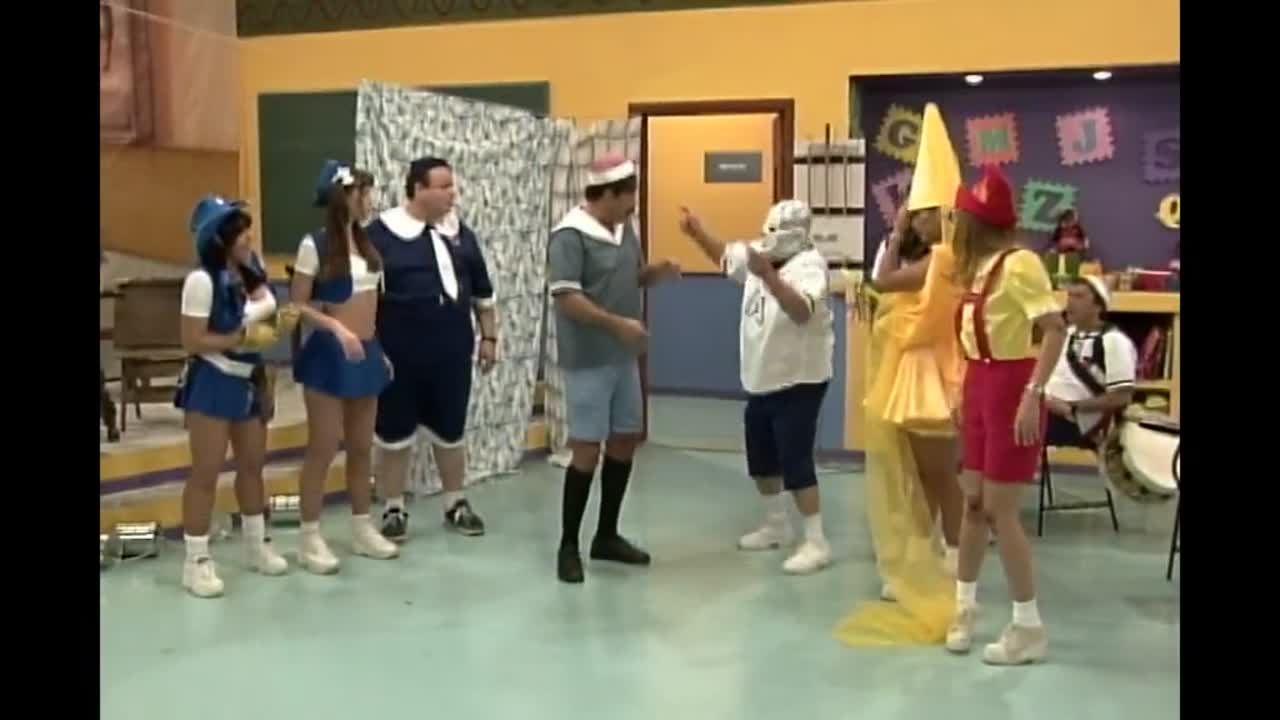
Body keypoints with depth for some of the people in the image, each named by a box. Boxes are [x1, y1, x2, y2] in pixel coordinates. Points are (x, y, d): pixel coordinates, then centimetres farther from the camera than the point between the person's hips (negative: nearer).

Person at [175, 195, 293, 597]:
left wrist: (276, 326, -1)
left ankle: (257, 546, 33)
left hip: (248, 380, 8)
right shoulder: (202, 280, -20)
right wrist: (242, 338, -25)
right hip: (213, 383, -8)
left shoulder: (251, 269, 2)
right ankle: (196, 561, 9)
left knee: (253, 464, 17)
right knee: (206, 472, -1)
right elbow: (192, 342, -21)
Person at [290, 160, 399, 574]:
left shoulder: (364, 240, 8)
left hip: (366, 353, 7)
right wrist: (336, 327, -26)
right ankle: (311, 538, 8)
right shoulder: (314, 245, -12)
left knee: (362, 446, 13)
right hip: (329, 354, -7)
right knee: (324, 447, -1)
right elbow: (297, 304, -12)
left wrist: (380, 350, 16)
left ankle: (362, 530, 24)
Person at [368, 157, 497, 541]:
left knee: (451, 431, 14)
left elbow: (482, 292, 15)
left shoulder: (460, 234, 7)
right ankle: (394, 510, 19)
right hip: (400, 354, -4)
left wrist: (489, 337, 12)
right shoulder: (381, 234, -9)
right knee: (394, 434, 6)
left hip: (452, 353, 4)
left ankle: (456, 505, 27)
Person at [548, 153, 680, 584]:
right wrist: (617, 323, -26)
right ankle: (568, 545, 8)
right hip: (588, 362, -8)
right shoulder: (570, 236, -16)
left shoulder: (624, 229, 9)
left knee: (624, 442, 12)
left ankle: (606, 536, 25)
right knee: (587, 450, -5)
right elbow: (567, 299, -22)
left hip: (623, 359, 9)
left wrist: (657, 272, 0)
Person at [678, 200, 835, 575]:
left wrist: (769, 276, -50)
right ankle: (776, 525, 36)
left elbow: (801, 311, -39)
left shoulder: (808, 265, -21)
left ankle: (816, 542, -2)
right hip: (762, 380, 9)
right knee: (761, 457, 18)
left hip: (799, 381, -9)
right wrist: (698, 233, 9)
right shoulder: (760, 254, 4)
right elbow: (725, 256, 23)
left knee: (795, 461, -10)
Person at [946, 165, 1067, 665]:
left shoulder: (1018, 263, -17)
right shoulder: (979, 265, 10)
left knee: (999, 508, -4)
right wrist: (964, 392, 13)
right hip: (980, 386, 8)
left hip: (1010, 388, -8)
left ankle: (1029, 627, 7)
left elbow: (1054, 331, -22)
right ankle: (965, 606, 28)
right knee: (973, 501, 14)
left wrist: (1033, 395, -27)